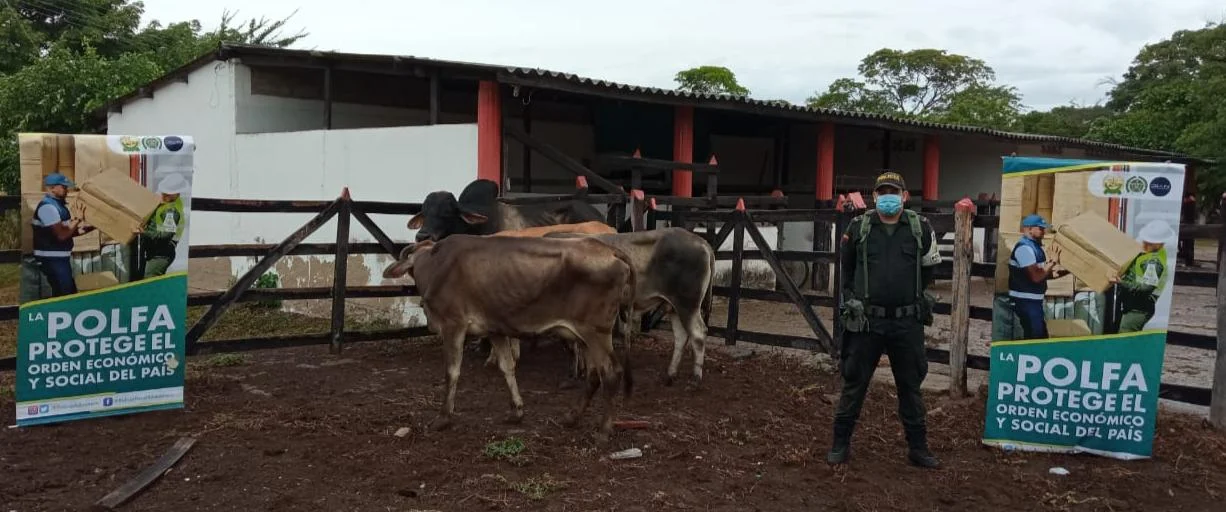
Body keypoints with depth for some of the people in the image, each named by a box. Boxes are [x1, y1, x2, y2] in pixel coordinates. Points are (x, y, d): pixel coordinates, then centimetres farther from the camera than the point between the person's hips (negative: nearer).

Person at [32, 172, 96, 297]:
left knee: (69, 292, 15)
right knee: (65, 294, -7)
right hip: (51, 259, -10)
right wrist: (78, 219, -16)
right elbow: (61, 235, -23)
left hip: (60, 258, 10)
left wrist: (86, 228, 6)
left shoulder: (57, 204, 13)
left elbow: (67, 231, 17)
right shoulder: (48, 207, -18)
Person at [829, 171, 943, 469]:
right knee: (854, 384, 5)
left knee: (911, 386, 11)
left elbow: (929, 266, 17)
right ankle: (841, 444, 16)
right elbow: (846, 269, 14)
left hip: (907, 323, 1)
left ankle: (918, 447, 22)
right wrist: (853, 297, 8)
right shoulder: (858, 228, 0)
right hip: (865, 321, -1)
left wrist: (913, 294, 14)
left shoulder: (920, 228, 2)